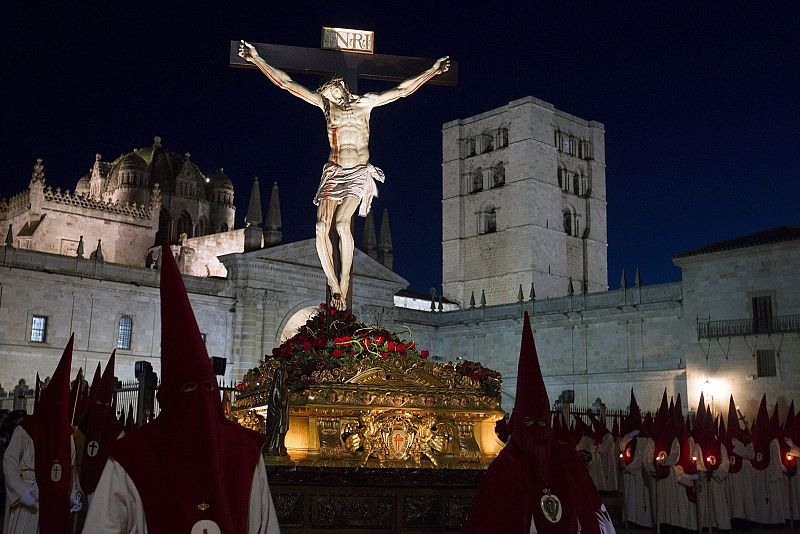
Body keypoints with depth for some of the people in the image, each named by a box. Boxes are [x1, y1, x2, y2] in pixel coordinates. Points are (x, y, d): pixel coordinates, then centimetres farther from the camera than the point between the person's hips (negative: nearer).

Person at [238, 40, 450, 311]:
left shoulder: (365, 102, 5)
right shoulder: (324, 103, 10)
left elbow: (402, 90, 3)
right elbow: (285, 82, 9)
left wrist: (432, 70, -1)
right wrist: (257, 59, 6)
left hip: (359, 173, -3)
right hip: (333, 171, 3)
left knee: (342, 222, -23)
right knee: (322, 226, -13)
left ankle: (344, 280, -10)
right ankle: (333, 285, -3)